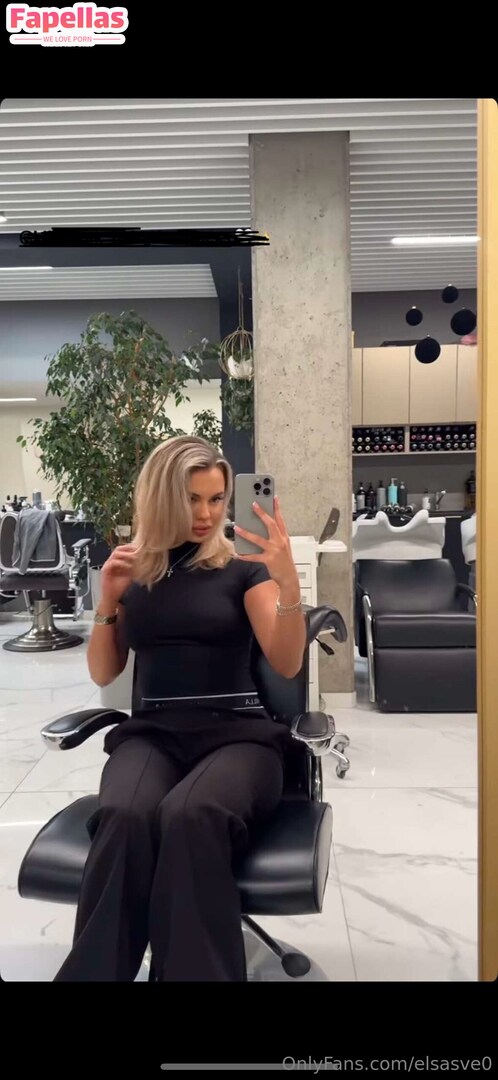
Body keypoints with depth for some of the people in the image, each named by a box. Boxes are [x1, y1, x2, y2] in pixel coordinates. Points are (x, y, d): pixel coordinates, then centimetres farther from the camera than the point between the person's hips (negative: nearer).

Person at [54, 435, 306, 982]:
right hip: (151, 731, 2)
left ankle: (196, 972, -20)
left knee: (190, 815, -36)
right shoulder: (132, 569, 13)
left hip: (236, 731, -1)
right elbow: (102, 674, 15)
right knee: (123, 818, -34)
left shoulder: (242, 567, 5)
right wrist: (108, 600, -1)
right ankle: (97, 971, -18)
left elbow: (287, 664, -5)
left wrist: (289, 581, -22)